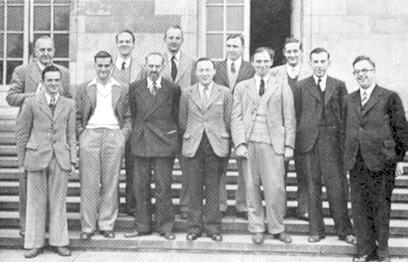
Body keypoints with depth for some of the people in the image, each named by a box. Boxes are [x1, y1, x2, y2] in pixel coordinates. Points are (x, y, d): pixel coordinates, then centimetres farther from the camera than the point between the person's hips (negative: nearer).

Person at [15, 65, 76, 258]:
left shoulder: (69, 105, 8)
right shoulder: (31, 103, 2)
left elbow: (71, 134, 10)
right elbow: (21, 133, 4)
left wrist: (73, 159, 4)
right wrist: (22, 160, 2)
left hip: (60, 159, 1)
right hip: (36, 158, -1)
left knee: (58, 202, 6)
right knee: (36, 202, 5)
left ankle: (59, 242, 18)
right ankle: (34, 243, 16)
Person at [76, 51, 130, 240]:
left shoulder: (122, 90, 15)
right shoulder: (84, 89, 13)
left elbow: (128, 117, 14)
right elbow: (77, 116, 11)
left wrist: (123, 135, 0)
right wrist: (81, 135, -1)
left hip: (113, 136, 1)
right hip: (90, 134, 0)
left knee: (111, 183, 1)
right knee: (89, 183, -3)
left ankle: (107, 225, 9)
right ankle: (87, 226, 5)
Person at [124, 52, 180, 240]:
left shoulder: (172, 89, -1)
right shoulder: (135, 88, 6)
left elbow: (176, 115, 9)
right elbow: (132, 114, 16)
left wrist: (172, 135, 8)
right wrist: (136, 131, 12)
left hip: (164, 142, -3)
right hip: (141, 141, 3)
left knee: (163, 187, 1)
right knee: (140, 187, 8)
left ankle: (165, 227, 13)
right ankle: (142, 226, 19)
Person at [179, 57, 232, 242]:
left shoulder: (225, 93, 5)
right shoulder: (187, 94, 8)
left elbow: (228, 120, 8)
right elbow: (182, 121, 14)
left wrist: (224, 140, 9)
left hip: (216, 145, -1)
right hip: (193, 146, 1)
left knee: (213, 188, 3)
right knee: (194, 188, 3)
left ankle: (213, 227, 13)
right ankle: (194, 226, 13)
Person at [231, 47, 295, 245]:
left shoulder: (282, 87, 10)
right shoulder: (242, 87, 13)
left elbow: (289, 119, 7)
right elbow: (236, 117, 7)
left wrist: (289, 145, -2)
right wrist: (239, 143, -5)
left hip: (273, 143, -1)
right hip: (249, 143, 1)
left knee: (275, 188, -4)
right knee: (251, 188, 4)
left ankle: (276, 228, 12)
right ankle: (256, 228, 15)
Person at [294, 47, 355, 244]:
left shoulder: (339, 86, 10)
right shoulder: (301, 87, 8)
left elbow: (345, 115, 7)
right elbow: (296, 115, 6)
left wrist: (345, 142, -2)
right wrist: (297, 142, -2)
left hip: (333, 142, 0)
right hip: (309, 143, 0)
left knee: (337, 187, -1)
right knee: (312, 187, 6)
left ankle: (344, 230, 11)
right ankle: (316, 229, 16)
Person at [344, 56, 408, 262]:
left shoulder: (389, 97, -2)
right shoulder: (349, 99, 13)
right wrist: (347, 156, 9)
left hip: (381, 162, -4)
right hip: (356, 162, 4)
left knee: (381, 206, 5)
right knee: (359, 207, 8)